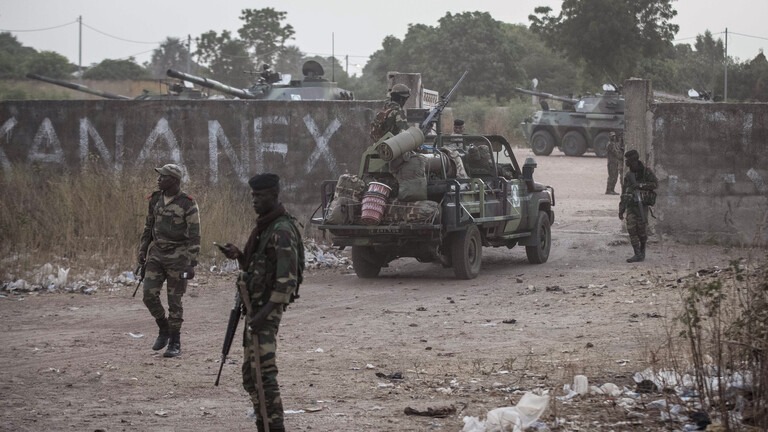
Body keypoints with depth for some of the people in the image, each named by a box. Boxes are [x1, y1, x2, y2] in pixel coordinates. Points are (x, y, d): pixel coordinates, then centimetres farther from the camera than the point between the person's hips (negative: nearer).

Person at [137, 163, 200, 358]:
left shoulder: (188, 205, -13)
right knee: (149, 295, -4)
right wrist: (142, 252, 13)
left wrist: (191, 264, -18)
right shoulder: (155, 199, 5)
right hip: (156, 254, 5)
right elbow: (148, 227, 14)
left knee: (174, 300, -1)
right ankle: (164, 329, 18)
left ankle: (175, 343, 9)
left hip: (178, 256, -5)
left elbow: (194, 236, -13)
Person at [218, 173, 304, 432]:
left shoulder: (282, 231, -15)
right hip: (255, 307, 10)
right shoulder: (264, 227, 15)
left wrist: (266, 311, -26)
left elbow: (287, 278, -22)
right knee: (251, 373, 12)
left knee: (263, 371, -14)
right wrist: (239, 256, 6)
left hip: (267, 308, -10)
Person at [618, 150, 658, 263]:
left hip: (642, 206, -4)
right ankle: (637, 255, -9)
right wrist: (621, 210, 12)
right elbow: (624, 194, 15)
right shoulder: (628, 175, 11)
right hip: (630, 206, 4)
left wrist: (640, 185, -25)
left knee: (642, 230, -5)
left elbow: (655, 184, -16)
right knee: (631, 228, -9)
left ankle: (642, 249, 22)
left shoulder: (646, 172, -4)